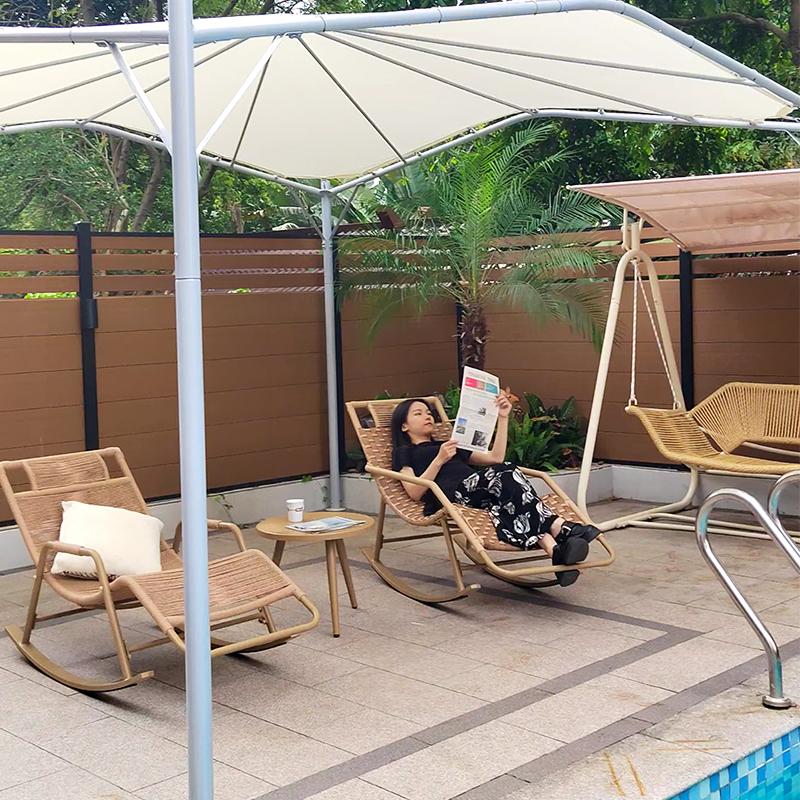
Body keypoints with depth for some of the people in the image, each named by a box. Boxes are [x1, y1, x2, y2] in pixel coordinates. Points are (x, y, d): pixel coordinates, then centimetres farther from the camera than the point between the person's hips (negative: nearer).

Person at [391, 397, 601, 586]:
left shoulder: (448, 446, 41)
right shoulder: (404, 453, 25)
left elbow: (495, 457, 32)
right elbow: (414, 492, 6)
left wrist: (503, 418, 28)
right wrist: (439, 460, -4)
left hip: (478, 496, 5)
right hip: (451, 495, -5)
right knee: (503, 473, -32)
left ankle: (553, 548, -54)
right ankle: (558, 527, -44)